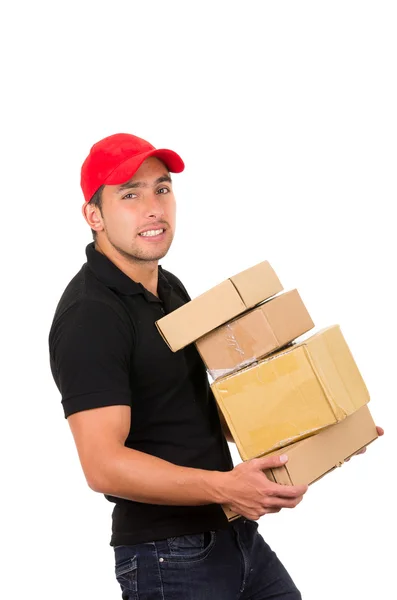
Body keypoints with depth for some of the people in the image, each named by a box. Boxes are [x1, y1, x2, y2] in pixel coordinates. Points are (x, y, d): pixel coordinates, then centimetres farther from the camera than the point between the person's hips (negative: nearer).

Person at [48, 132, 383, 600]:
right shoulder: (90, 315, -17)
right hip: (170, 559, -8)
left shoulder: (171, 289, 13)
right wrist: (225, 486, -34)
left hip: (237, 538, 8)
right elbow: (104, 465, -25)